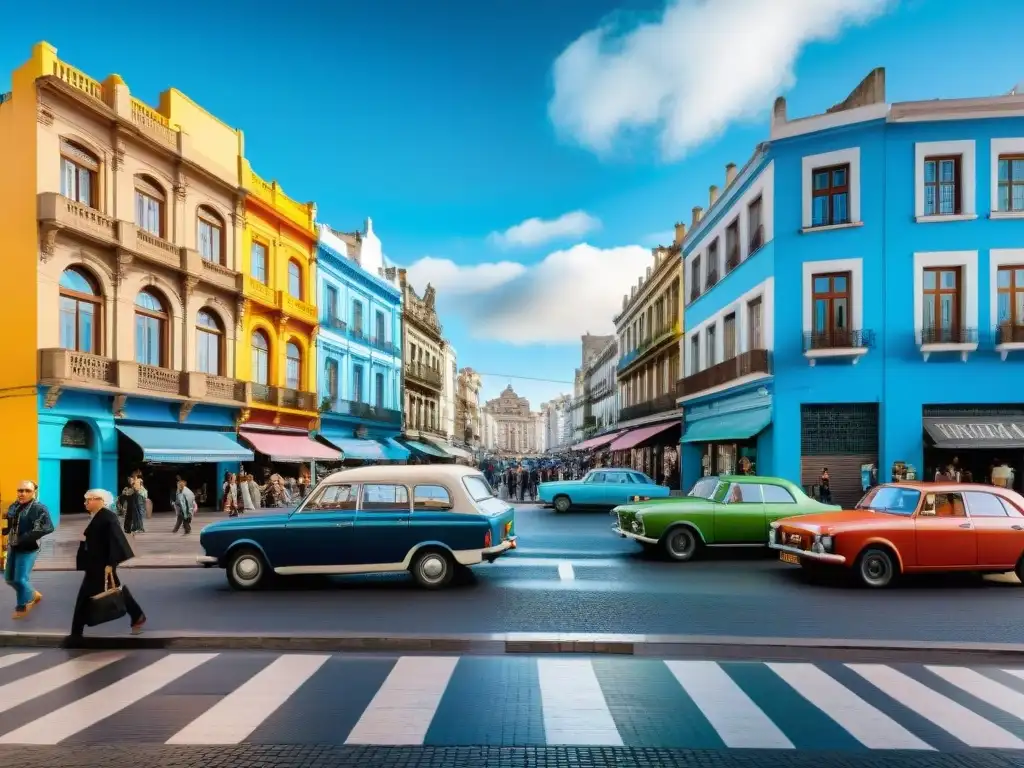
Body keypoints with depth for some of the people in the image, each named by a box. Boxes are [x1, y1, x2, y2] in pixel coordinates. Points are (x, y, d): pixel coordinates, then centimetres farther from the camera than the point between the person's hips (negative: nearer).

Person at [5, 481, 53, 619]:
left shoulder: (39, 508, -16)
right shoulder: (13, 507, 5)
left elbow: (48, 528, -27)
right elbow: (9, 525, 20)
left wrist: (26, 538, -30)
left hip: (28, 549, -7)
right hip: (13, 547, 8)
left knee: (20, 579, -4)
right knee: (9, 578, 16)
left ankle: (22, 607, 19)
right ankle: (33, 595, 37)